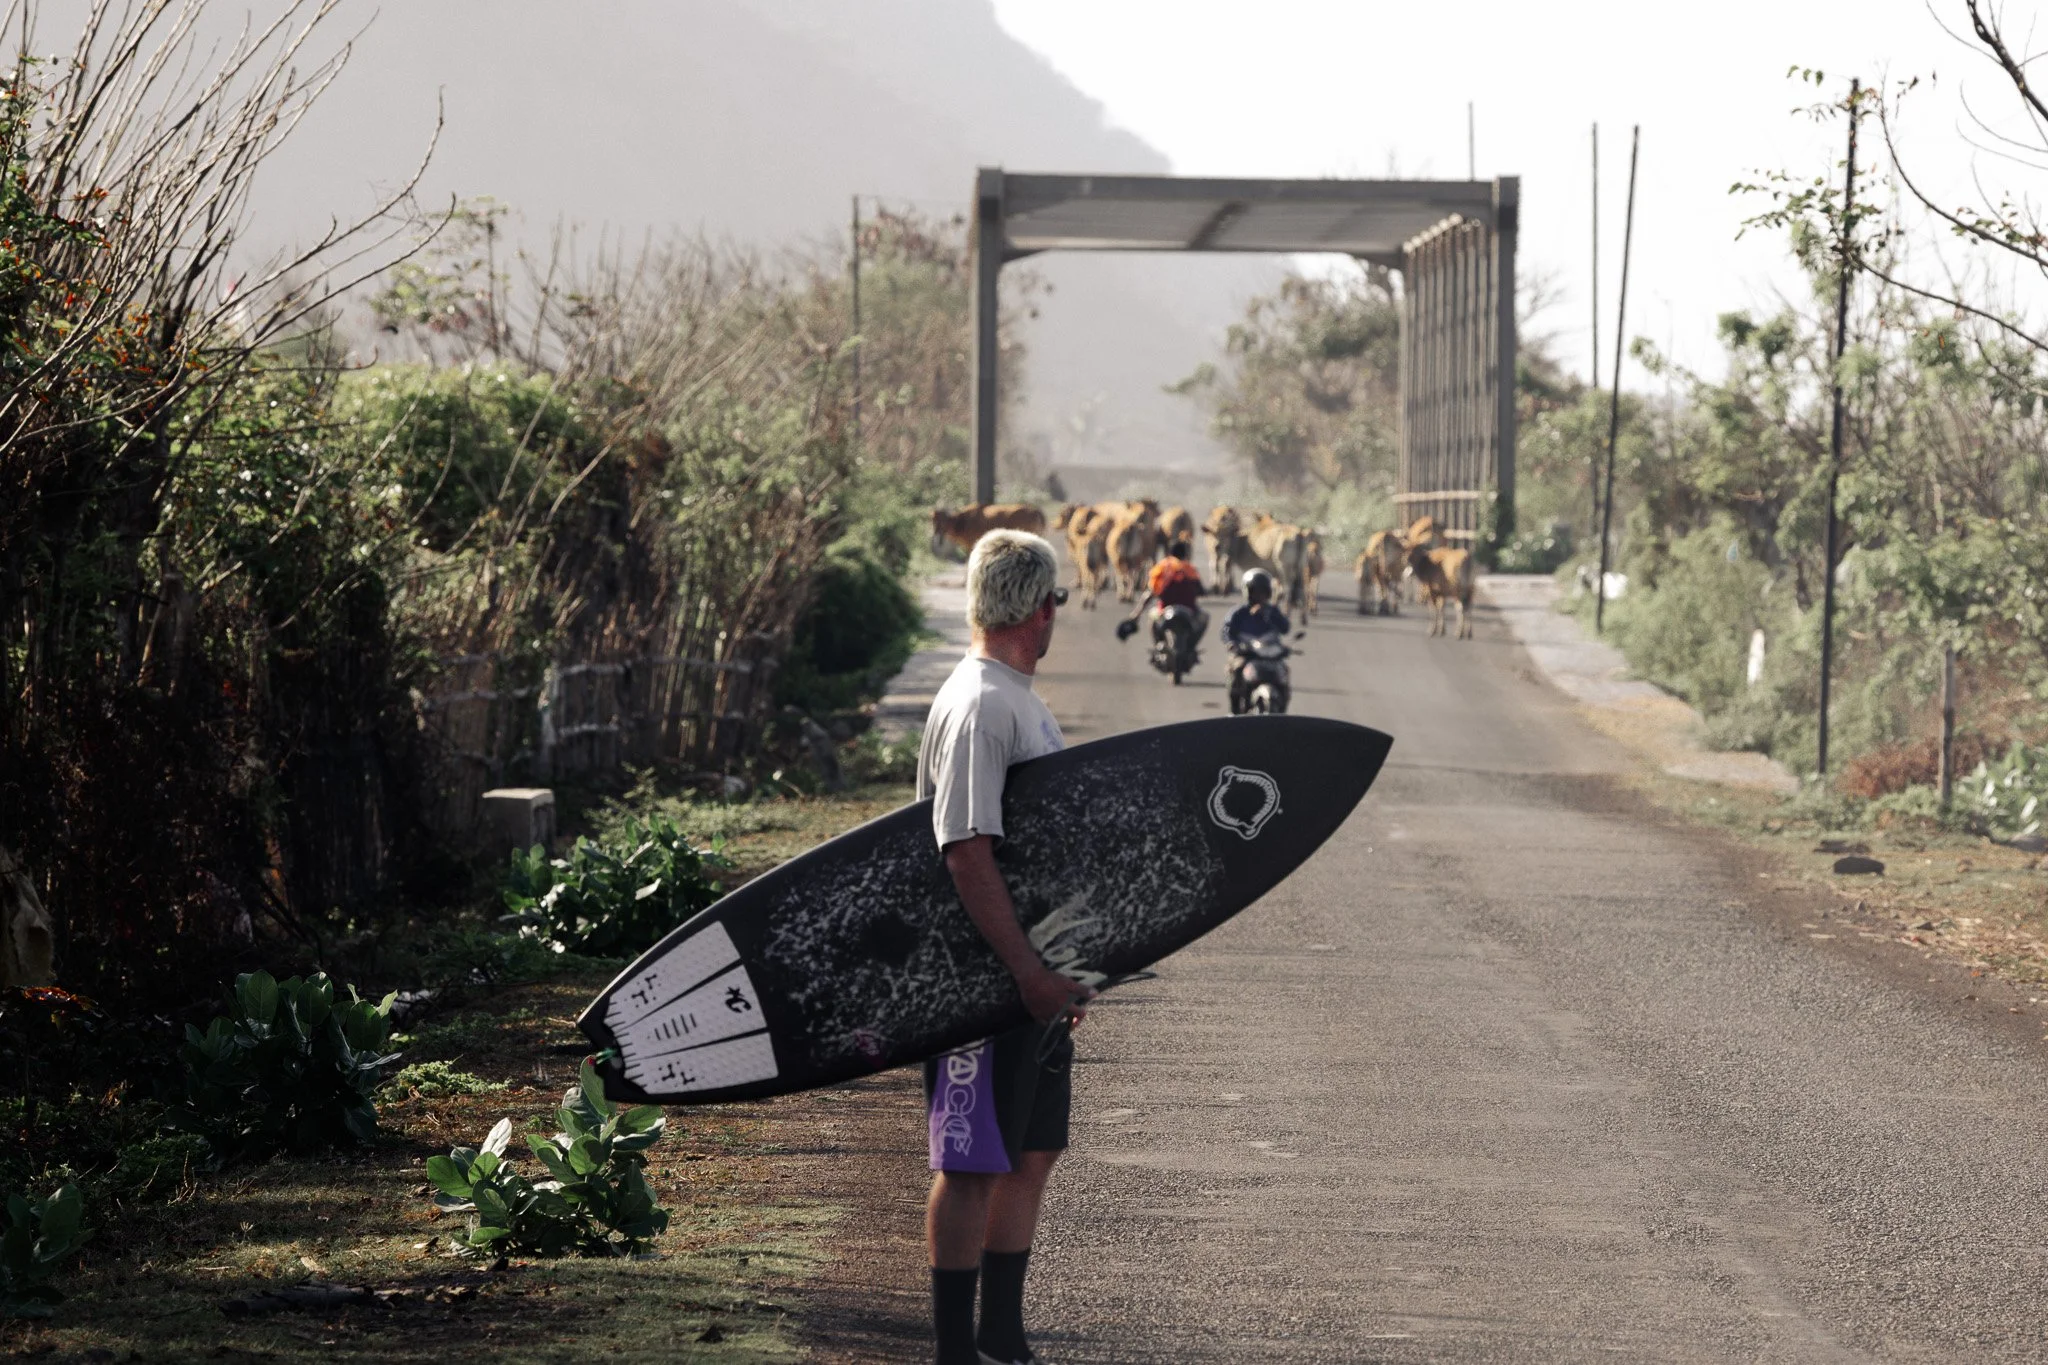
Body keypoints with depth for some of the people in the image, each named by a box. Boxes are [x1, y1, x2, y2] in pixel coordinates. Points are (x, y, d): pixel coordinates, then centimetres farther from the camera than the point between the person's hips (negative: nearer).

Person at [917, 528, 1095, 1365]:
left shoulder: (1018, 700, 15)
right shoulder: (978, 707, -17)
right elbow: (966, 851, -24)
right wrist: (1028, 969, -25)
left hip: (1034, 980, 10)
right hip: (987, 981, -10)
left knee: (1032, 1155, 14)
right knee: (974, 1164, -3)